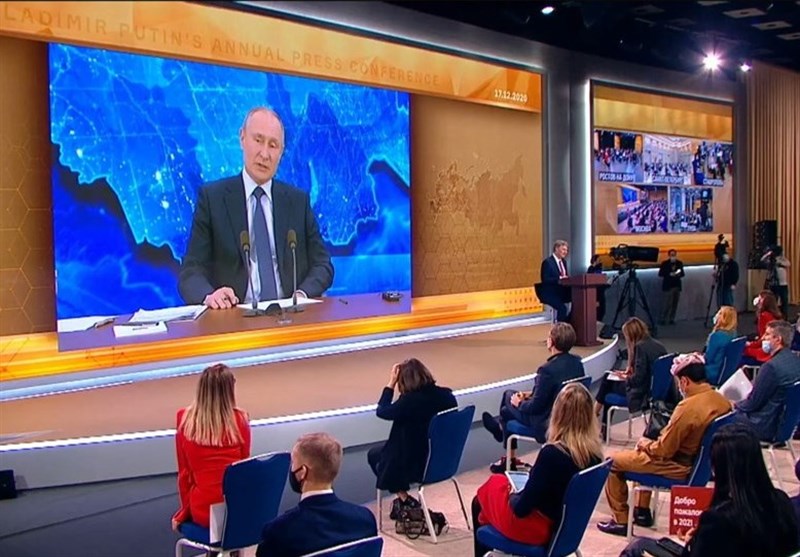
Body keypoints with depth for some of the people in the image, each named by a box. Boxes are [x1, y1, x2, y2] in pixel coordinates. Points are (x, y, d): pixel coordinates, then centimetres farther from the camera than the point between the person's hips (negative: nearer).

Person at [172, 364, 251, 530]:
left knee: (180, 519, 35)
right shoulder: (239, 419, -7)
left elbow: (184, 472, 2)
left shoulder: (185, 419, -6)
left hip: (202, 510, 1)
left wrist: (186, 509, 16)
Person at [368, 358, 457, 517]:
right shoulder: (447, 395, -7)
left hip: (418, 465, -7)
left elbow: (382, 411, -8)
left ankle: (404, 500, 18)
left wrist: (391, 383, -4)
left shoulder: (410, 401, -25)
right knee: (382, 451, 26)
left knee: (373, 454, 20)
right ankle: (404, 500, 25)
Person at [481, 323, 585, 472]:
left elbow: (535, 407, -24)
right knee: (510, 394, 19)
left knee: (507, 410, 17)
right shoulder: (577, 362, -6)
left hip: (547, 424, -8)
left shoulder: (548, 369, -31)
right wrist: (531, 394, 11)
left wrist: (519, 403, -3)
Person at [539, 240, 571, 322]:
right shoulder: (547, 262, -10)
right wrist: (559, 278, -27)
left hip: (562, 292, 7)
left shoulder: (563, 261, 15)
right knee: (562, 308, -30)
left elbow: (565, 276, 17)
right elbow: (545, 280, -17)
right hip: (550, 294, -7)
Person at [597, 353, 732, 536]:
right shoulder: (722, 401, -4)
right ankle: (642, 511, 36)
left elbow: (664, 450, -22)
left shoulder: (688, 407, -29)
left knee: (614, 461, 3)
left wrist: (646, 444, -1)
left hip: (681, 468, -9)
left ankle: (620, 520, 13)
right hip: (702, 462, 9)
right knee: (644, 452, 31)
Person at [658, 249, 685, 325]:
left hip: (677, 286, 4)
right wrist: (669, 274, -19)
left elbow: (682, 273, 10)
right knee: (668, 304, -8)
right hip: (668, 286, -4)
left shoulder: (679, 263, 8)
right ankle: (663, 319, 2)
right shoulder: (665, 263, -2)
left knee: (675, 304, 3)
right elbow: (660, 274, -6)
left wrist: (679, 274, -12)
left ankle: (671, 319, 12)